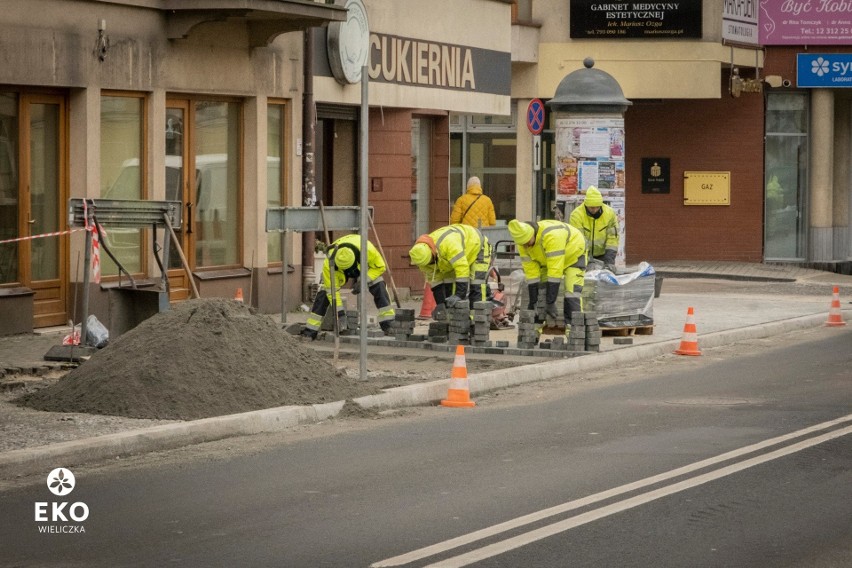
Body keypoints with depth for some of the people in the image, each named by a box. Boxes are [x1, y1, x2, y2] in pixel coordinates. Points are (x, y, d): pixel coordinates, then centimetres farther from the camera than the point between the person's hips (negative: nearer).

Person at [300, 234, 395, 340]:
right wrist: (340, 313, -34)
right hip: (338, 271, 0)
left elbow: (380, 267, -25)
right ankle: (311, 329, -7)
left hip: (364, 265, 0)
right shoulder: (329, 264, -41)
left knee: (379, 287, -23)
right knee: (324, 292, -15)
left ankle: (387, 324, -17)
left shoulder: (367, 249, -44)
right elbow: (332, 291, -32)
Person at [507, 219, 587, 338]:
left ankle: (573, 327, -23)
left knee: (572, 291, -22)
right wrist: (532, 303, -17)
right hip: (548, 260, 6)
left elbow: (555, 271, -43)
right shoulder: (523, 242, -21)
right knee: (540, 290, -6)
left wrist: (551, 303, -42)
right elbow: (531, 273, -16)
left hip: (574, 255, -6)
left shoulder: (551, 236, -43)